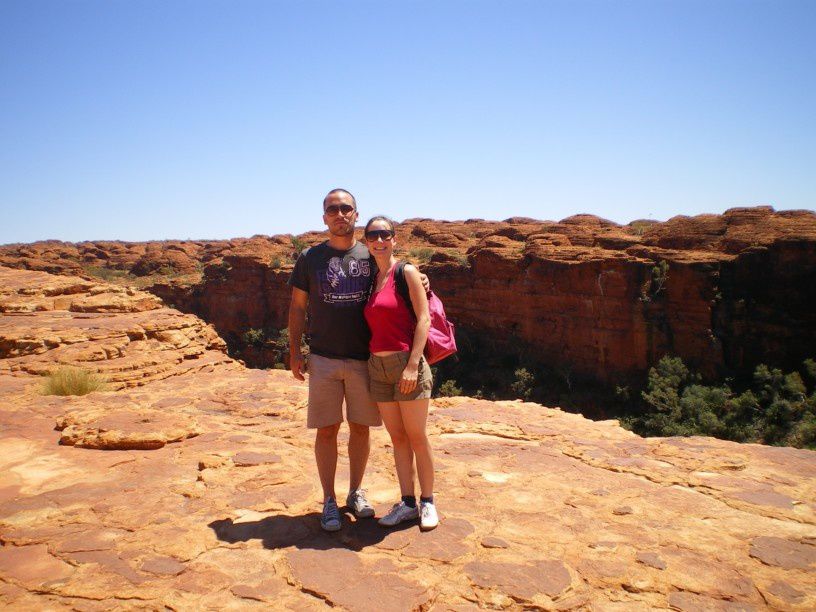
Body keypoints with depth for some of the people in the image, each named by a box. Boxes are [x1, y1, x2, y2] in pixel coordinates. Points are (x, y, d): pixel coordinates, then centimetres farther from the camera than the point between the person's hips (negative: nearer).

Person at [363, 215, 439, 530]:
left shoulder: (406, 272, -4)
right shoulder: (372, 279, 13)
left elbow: (423, 318, -10)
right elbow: (374, 327, 15)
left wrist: (413, 365, -18)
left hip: (406, 363, -6)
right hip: (378, 366, 6)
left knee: (416, 437, 3)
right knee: (397, 438, 11)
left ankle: (427, 501, 18)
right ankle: (407, 503, 21)